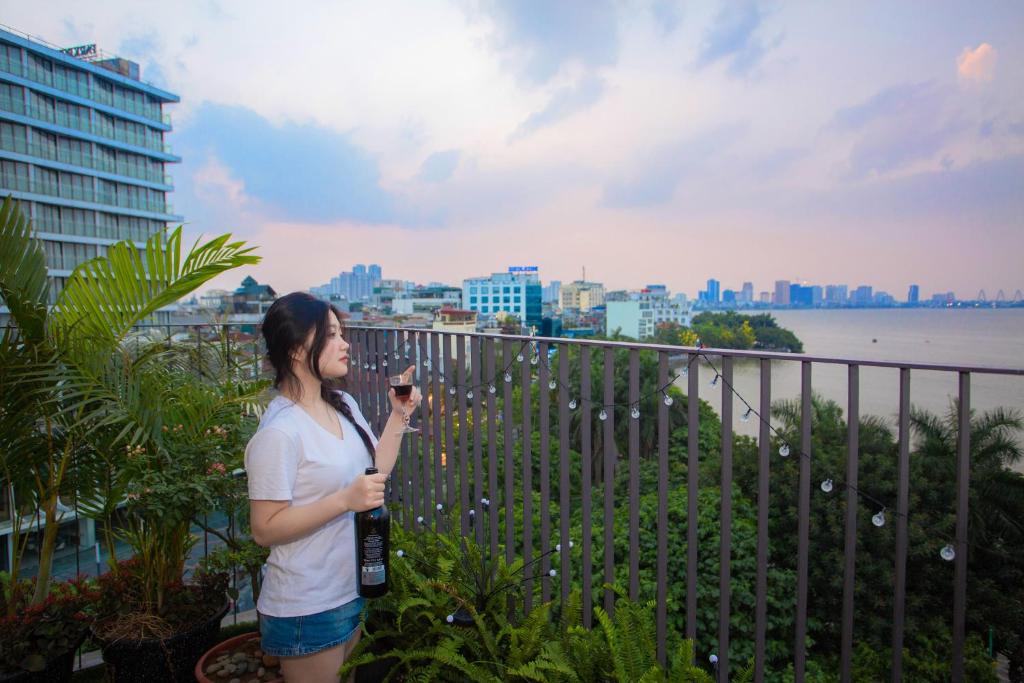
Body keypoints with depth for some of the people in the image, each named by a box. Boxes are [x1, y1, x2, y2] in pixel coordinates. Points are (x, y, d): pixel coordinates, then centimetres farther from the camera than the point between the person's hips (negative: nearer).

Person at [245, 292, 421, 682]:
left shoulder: (345, 405, 0)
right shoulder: (279, 431, -24)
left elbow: (375, 472, 9)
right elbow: (265, 529, -22)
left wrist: (399, 415, 0)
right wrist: (345, 500, -30)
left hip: (352, 590, 8)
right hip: (306, 608, -8)